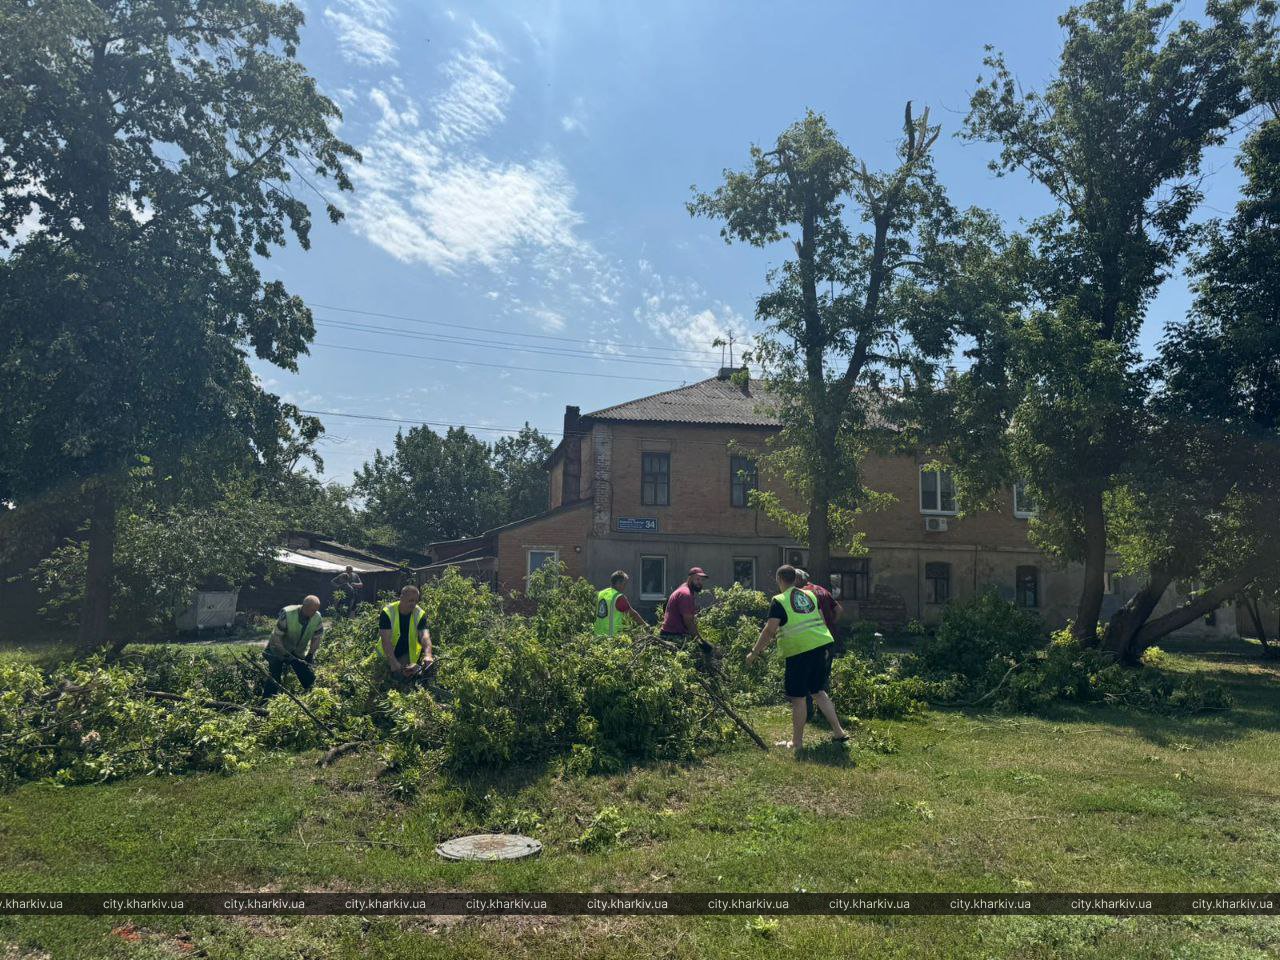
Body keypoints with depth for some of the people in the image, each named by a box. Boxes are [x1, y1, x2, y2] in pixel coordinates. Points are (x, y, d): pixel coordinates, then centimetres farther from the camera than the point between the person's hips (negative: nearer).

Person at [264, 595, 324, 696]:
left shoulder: (317, 618, -17)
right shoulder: (287, 614, -30)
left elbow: (316, 638, -2)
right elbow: (277, 637, -24)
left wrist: (310, 656, -10)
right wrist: (286, 656, -26)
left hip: (299, 653, 4)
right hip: (279, 650, -4)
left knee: (310, 680, 1)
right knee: (274, 681, -13)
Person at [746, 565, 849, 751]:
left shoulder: (779, 601, -6)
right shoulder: (810, 595, 13)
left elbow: (769, 630, -11)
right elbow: (822, 621, 18)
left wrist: (754, 652, -4)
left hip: (800, 651, -7)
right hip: (823, 645, 7)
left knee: (797, 698, 4)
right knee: (818, 691, 21)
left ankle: (797, 743, 11)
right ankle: (838, 732, 20)